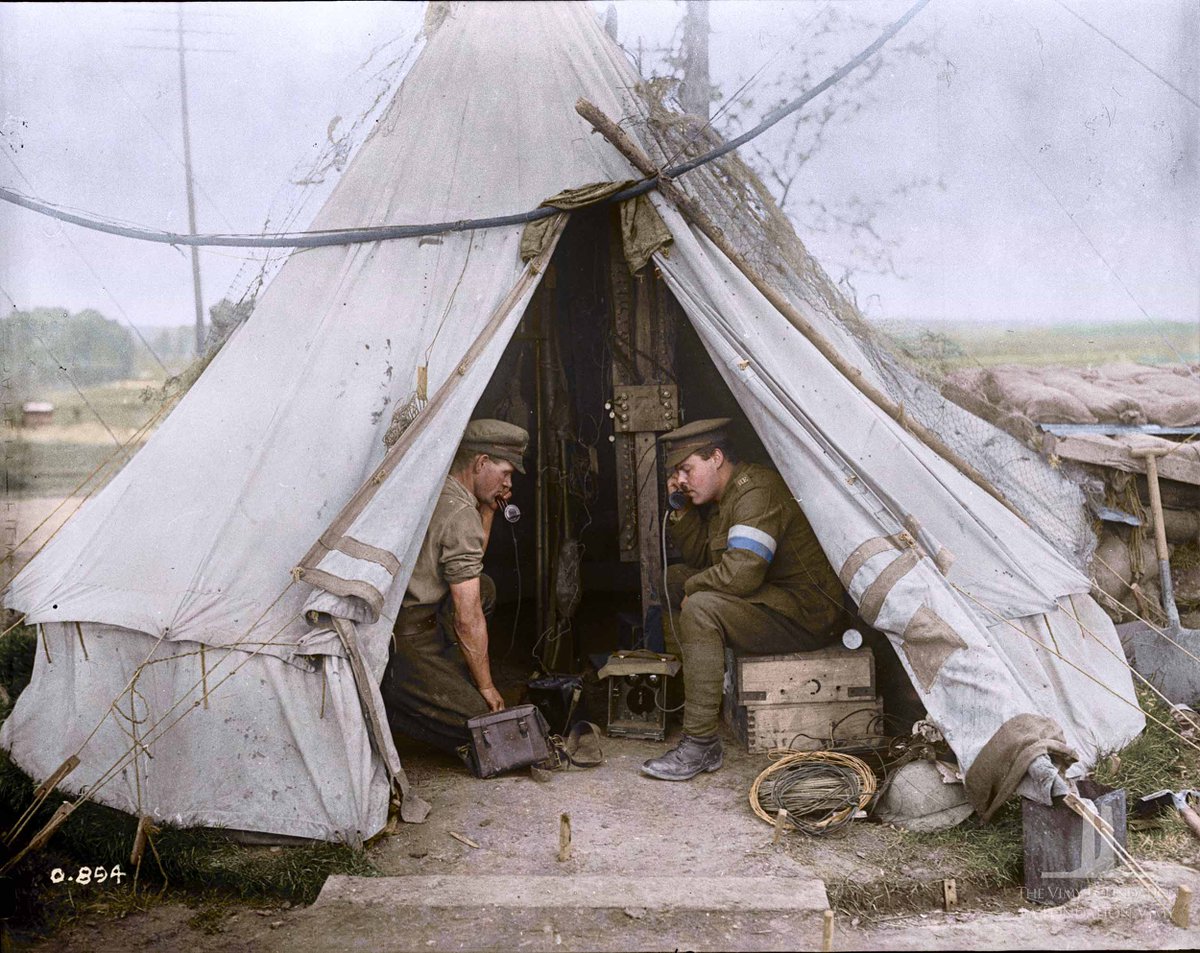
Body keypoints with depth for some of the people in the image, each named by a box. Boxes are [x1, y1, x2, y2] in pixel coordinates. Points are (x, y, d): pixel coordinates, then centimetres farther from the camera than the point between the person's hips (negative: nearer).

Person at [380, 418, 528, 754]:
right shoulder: (460, 514, -17)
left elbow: (467, 565, 27)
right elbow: (467, 618, -16)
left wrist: (488, 509, 16)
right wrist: (486, 686, -5)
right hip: (398, 642, -10)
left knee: (483, 588, 19)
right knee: (477, 719, -6)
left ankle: (448, 679, 14)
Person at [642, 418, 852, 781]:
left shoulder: (756, 492, -21)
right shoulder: (723, 495, 11)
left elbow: (739, 573, -30)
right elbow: (699, 558, 17)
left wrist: (693, 588, -12)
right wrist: (681, 509, 3)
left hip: (809, 614, -11)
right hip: (772, 597, 11)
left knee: (700, 608, -30)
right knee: (674, 579, 12)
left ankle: (700, 746, -26)